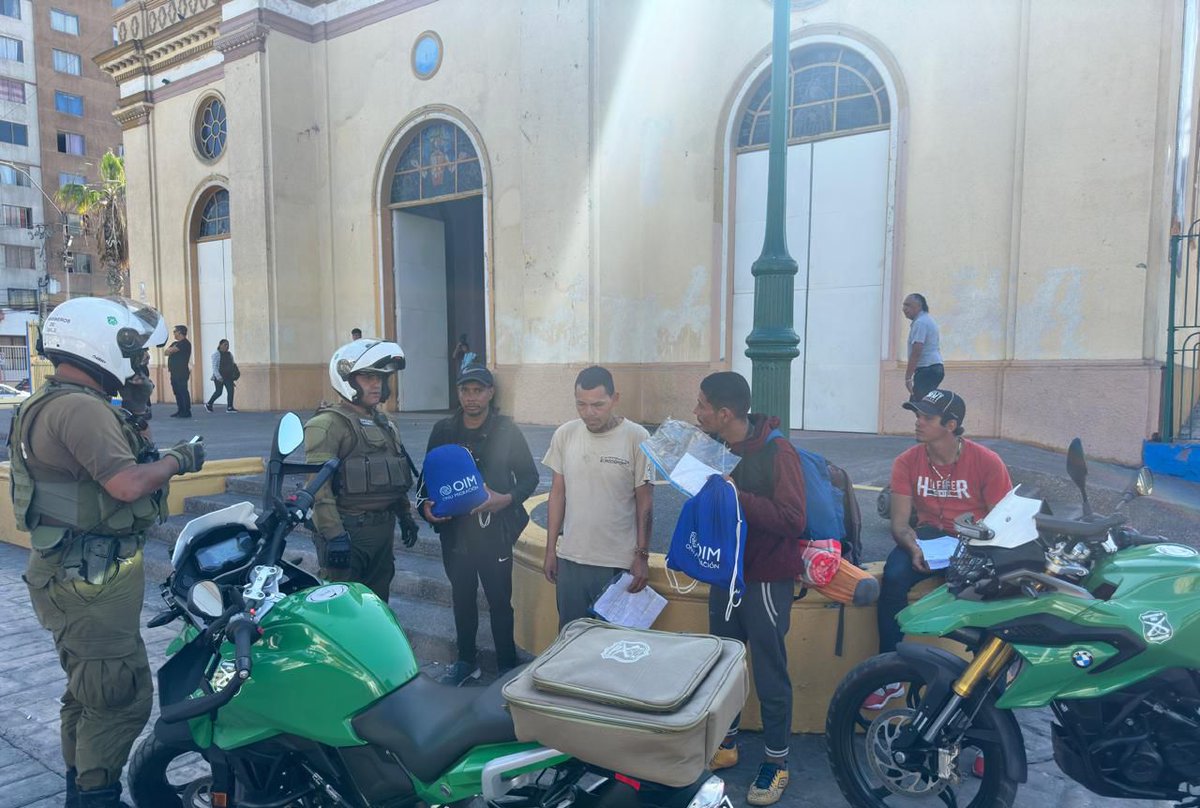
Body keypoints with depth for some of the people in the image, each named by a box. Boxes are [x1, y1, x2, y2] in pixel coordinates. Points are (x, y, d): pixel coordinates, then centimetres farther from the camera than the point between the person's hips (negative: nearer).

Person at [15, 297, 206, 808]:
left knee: (90, 690, 22)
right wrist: (177, 460, -15)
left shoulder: (59, 402, 14)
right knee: (123, 694, -2)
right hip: (92, 579, -11)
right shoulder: (79, 407, -21)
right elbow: (127, 484, -31)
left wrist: (137, 413, 8)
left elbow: (120, 461, 18)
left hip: (79, 574, 11)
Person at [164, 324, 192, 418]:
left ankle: (187, 412, -8)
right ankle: (180, 410, 15)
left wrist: (171, 350, 6)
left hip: (182, 372, -9)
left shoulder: (185, 343, -8)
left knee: (183, 391, -9)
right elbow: (167, 352, 14)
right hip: (174, 372, 9)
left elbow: (171, 351, -14)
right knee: (177, 392, 10)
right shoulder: (175, 343, 21)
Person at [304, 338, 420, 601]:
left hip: (383, 528, 8)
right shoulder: (328, 424, -12)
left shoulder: (384, 423, 16)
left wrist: (406, 516, 21)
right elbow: (318, 485, -20)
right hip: (348, 530, -8)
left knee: (378, 600, 18)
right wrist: (333, 535, -24)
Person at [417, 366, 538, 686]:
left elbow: (529, 476, -2)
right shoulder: (443, 430, 4)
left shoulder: (506, 431, -5)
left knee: (499, 600, 4)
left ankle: (507, 667, 19)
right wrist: (425, 504, -8)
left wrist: (507, 499, -19)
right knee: (462, 596, 18)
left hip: (495, 530, -4)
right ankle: (466, 661, 35)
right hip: (454, 529, 4)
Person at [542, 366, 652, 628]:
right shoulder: (564, 434, -1)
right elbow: (558, 493, 7)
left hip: (619, 565, -3)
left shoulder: (637, 437, -10)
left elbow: (645, 501, -4)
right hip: (570, 559, 3)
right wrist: (550, 550, 8)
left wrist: (642, 555, -5)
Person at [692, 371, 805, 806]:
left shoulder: (777, 452, -19)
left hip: (766, 579, -6)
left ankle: (776, 761, 23)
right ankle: (725, 744, 35)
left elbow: (792, 520, -24)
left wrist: (737, 496, -30)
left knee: (769, 675, 6)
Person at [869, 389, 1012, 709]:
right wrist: (914, 549, -26)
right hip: (929, 534, 2)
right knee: (893, 576, -27)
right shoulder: (907, 462, -3)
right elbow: (900, 522, -5)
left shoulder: (987, 461, -9)